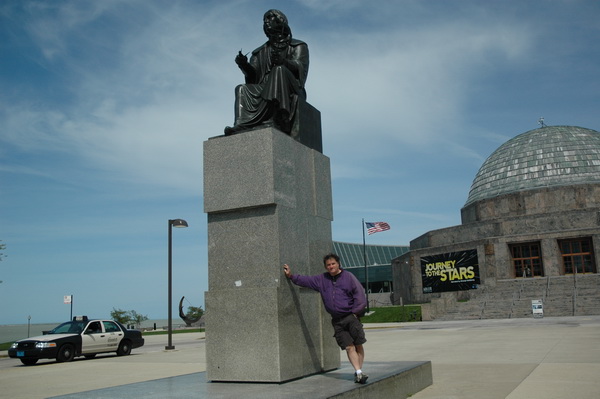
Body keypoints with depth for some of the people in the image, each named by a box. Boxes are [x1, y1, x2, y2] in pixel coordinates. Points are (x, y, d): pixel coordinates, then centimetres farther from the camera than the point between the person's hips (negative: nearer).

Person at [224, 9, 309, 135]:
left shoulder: (298, 47, 17)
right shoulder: (260, 52, 25)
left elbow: (300, 68, -4)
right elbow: (252, 76, 10)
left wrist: (283, 61, -26)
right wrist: (244, 65, -14)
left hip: (291, 92, -3)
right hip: (264, 91, 4)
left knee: (279, 70, -31)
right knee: (242, 89, -21)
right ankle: (241, 124, -46)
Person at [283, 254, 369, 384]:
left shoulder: (348, 277, 0)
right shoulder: (321, 279, 12)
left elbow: (360, 294, -3)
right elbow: (306, 280, 19)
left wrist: (355, 312, -6)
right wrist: (291, 276, 13)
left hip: (351, 316, -2)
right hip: (337, 320, 3)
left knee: (358, 345, -3)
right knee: (349, 347, -6)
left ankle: (359, 371, 6)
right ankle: (358, 372, -9)